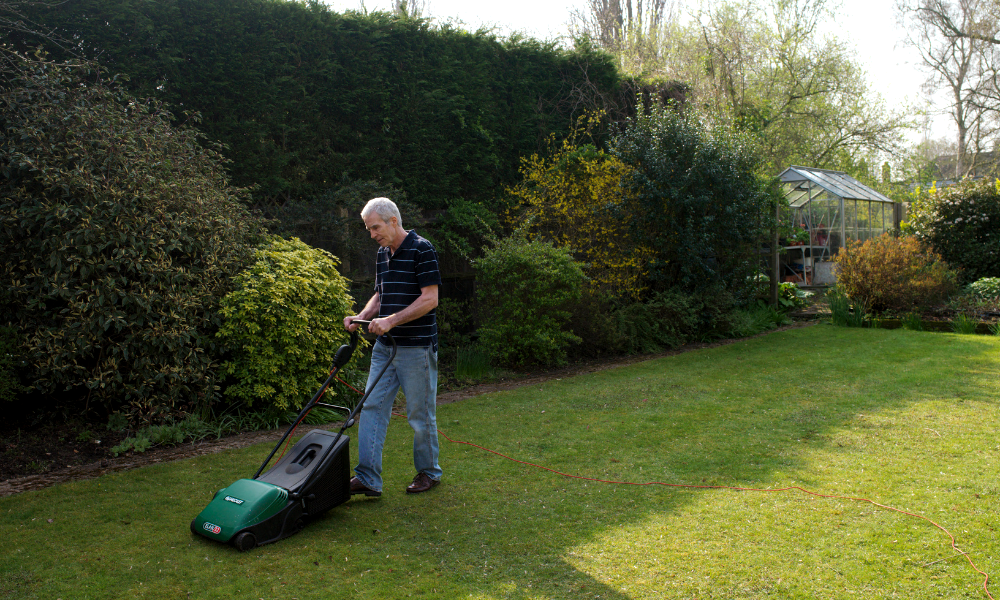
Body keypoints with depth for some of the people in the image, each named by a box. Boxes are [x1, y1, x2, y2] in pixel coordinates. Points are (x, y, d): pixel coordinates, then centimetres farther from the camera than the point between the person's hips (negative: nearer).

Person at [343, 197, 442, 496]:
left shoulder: (421, 249, -12)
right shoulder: (382, 254, 13)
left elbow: (430, 299, -17)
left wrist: (391, 320, -22)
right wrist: (362, 317, 3)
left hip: (416, 348, -8)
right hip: (385, 346, 8)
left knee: (420, 414, 4)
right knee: (372, 407, 2)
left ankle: (429, 472, 23)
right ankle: (367, 478, 6)